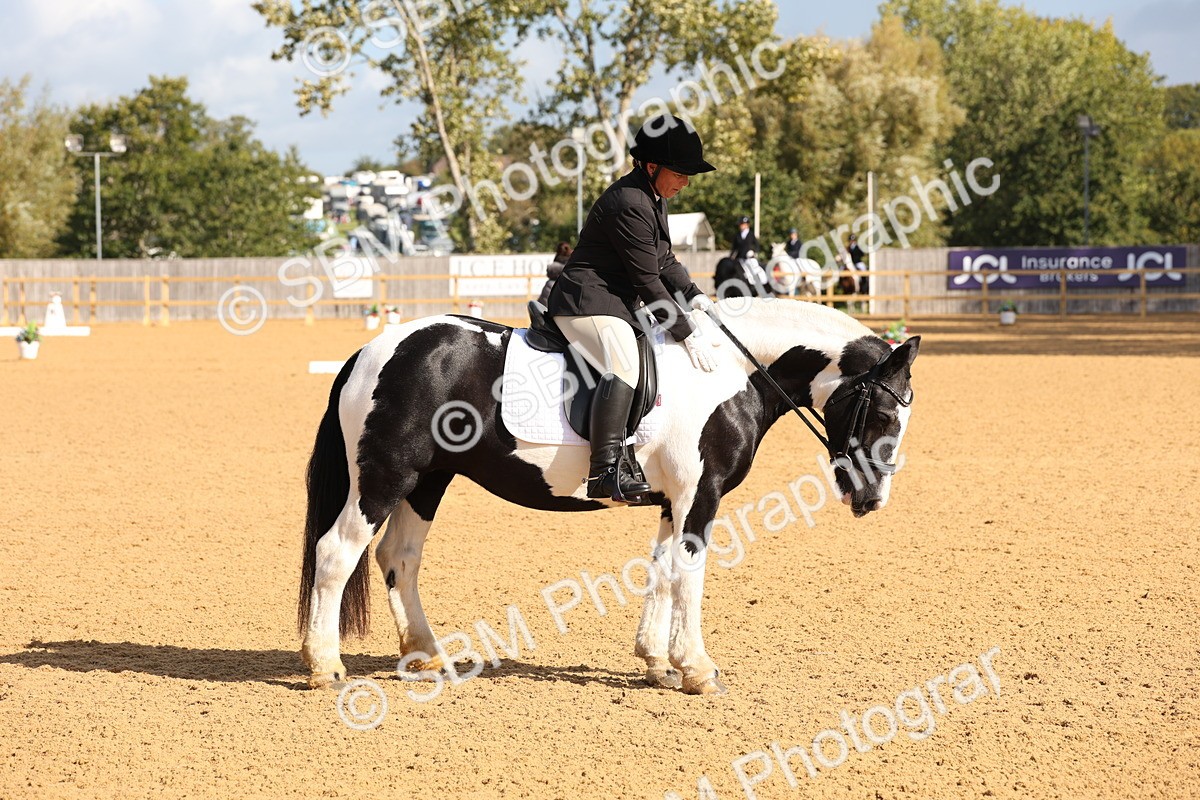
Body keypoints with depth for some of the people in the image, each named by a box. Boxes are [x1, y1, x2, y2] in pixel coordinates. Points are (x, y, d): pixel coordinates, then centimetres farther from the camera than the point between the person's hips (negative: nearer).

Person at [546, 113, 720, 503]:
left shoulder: (654, 198, 13)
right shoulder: (628, 204, -20)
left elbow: (665, 262, 22)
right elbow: (648, 281, -21)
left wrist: (694, 296, 4)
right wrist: (688, 335, -18)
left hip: (616, 305, 12)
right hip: (587, 303, -12)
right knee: (622, 367, -34)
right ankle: (606, 470, -42)